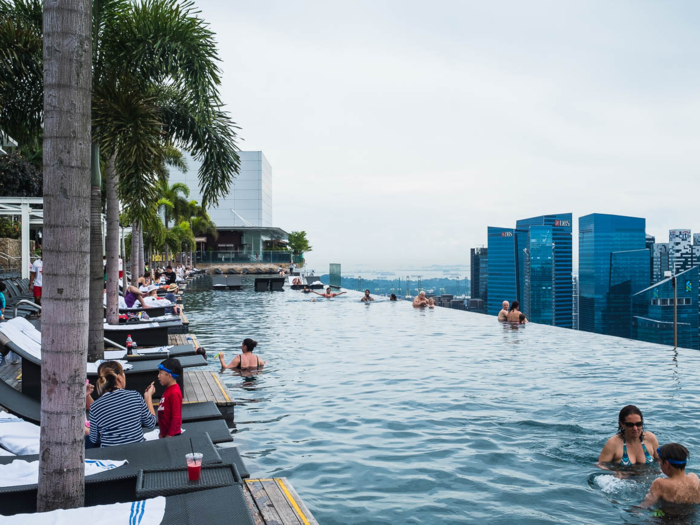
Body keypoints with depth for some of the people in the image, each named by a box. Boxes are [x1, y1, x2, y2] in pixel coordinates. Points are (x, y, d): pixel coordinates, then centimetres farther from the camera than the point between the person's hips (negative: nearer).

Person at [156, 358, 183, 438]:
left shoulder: (174, 393, -22)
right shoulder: (169, 389, 7)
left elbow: (176, 417, -21)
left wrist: (169, 435, -19)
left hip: (171, 435, -9)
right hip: (165, 433, 9)